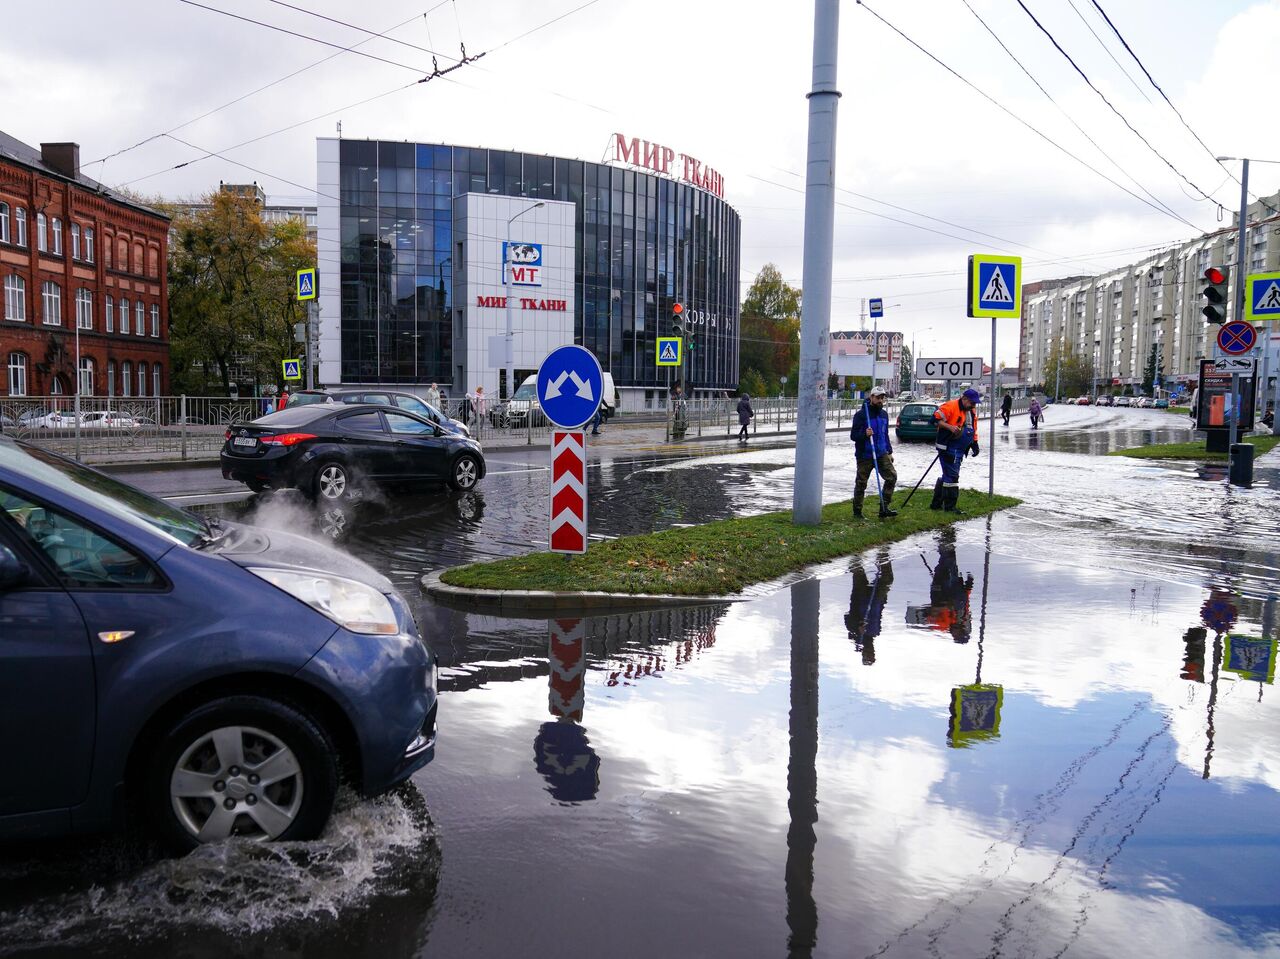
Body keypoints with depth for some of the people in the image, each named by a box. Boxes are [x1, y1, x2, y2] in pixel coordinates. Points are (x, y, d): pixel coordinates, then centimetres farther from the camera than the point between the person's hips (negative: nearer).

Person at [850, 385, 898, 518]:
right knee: (861, 483, 2)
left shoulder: (884, 414, 11)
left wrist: (889, 452, 19)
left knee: (892, 476, -6)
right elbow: (853, 435, -11)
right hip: (864, 456, -6)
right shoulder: (861, 414, -10)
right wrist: (864, 434, -29)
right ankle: (857, 511, 16)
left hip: (881, 454, 6)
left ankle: (884, 508, 0)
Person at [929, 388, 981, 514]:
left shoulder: (972, 411, 14)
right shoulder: (951, 406, -14)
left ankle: (936, 503, 24)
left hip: (960, 450, 9)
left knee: (948, 475, 14)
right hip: (948, 448, -9)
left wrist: (974, 444, 16)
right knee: (952, 475, -9)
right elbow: (936, 418, -18)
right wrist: (950, 427, -25)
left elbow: (973, 429, 24)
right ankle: (950, 506, -2)